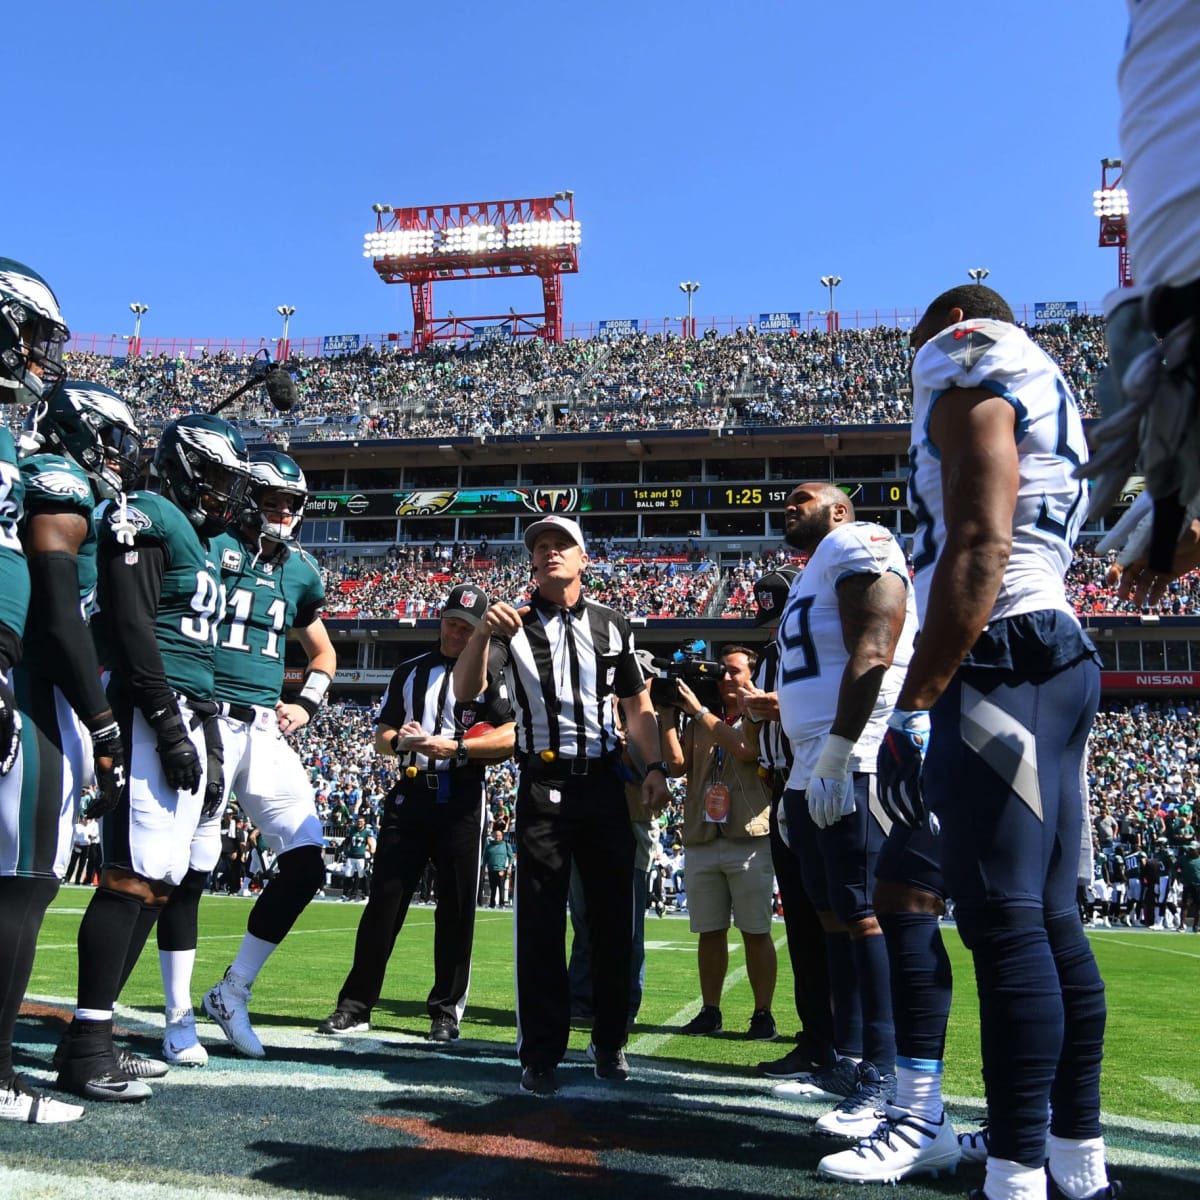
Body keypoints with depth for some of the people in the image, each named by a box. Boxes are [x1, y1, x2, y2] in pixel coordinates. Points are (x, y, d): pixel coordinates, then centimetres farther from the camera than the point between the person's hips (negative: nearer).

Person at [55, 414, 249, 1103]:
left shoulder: (205, 543, 24)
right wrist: (168, 723, -20)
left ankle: (100, 1027, 17)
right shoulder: (146, 518, -5)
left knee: (161, 879, 9)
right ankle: (87, 1050, -5)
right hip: (153, 715, -10)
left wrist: (211, 742, 23)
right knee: (136, 876, -11)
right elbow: (133, 626, -16)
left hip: (190, 719, 10)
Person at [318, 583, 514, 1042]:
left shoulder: (490, 674, 3)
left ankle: (447, 1009, 13)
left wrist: (455, 747, -16)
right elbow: (381, 736, 16)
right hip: (409, 794, 3)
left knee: (456, 907, 2)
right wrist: (400, 740, -7)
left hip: (461, 799, -3)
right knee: (385, 898, 1)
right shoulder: (408, 671, 16)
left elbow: (512, 737, -8)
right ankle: (355, 1006, 8)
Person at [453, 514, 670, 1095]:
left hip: (603, 781, 2)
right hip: (543, 785, -2)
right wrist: (482, 633, -28)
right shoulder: (514, 625, 2)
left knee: (613, 916, 8)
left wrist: (655, 769, 0)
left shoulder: (612, 626, 8)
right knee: (540, 920, 0)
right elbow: (466, 692, -11)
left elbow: (638, 706, 12)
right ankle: (540, 1054, 8)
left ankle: (610, 1042, 23)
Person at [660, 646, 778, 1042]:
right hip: (701, 841, 5)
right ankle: (710, 1011, 19)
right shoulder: (699, 722, 17)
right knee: (709, 931, 10)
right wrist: (668, 713, 2)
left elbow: (747, 750, -18)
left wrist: (699, 710, -13)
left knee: (755, 931, 1)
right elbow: (676, 763, 5)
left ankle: (763, 1014, 10)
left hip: (750, 839, -4)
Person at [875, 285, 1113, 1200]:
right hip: (1060, 656, 10)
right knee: (1051, 919, 10)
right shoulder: (1048, 398, 27)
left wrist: (914, 708, -18)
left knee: (1005, 921, -10)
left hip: (999, 662, -10)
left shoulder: (969, 371, -1)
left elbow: (978, 551, -15)